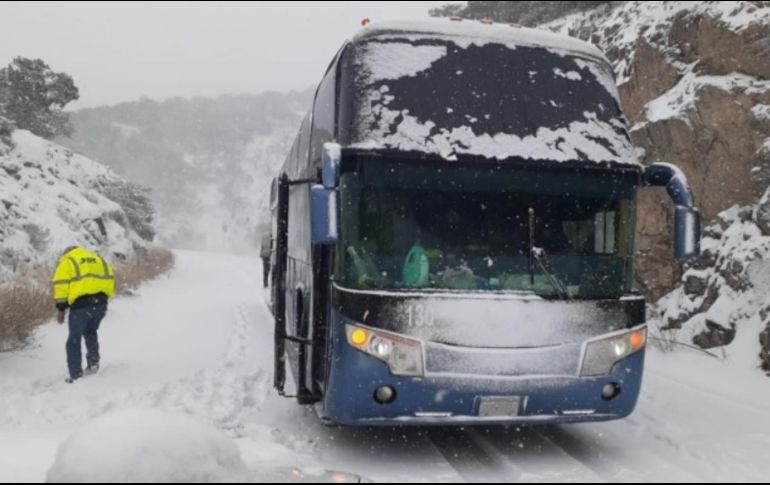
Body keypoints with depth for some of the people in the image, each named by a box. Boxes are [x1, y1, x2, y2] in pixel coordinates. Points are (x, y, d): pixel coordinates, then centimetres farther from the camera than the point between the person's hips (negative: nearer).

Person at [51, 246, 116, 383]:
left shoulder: (66, 262, 10)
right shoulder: (98, 259, 24)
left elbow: (61, 285, 0)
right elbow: (110, 279, 18)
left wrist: (61, 308, 3)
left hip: (80, 304, -5)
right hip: (100, 302, 5)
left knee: (74, 339, 5)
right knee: (91, 332, 28)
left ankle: (76, 374, 3)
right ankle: (93, 361, 14)